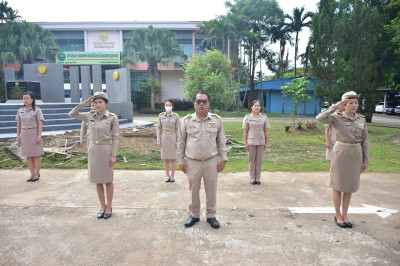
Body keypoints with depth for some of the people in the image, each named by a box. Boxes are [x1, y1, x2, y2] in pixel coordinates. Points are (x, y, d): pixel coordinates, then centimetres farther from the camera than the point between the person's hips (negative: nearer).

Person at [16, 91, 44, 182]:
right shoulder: (20, 111, 8)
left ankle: (37, 174, 13)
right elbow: (19, 124, 12)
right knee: (28, 155, 10)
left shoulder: (36, 110, -6)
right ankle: (32, 173, 19)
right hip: (24, 135, 5)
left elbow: (40, 124, -9)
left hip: (34, 133, -5)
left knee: (36, 155, 2)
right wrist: (18, 136, 8)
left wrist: (39, 136, -14)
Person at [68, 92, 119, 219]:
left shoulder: (112, 118, -7)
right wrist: (83, 104, -2)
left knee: (108, 181, 7)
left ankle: (109, 207, 22)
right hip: (93, 150, 4)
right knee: (98, 181, 11)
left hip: (106, 150, -4)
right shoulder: (90, 116, 4)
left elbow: (115, 137, -7)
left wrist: (114, 155, -11)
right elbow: (71, 114, 9)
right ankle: (102, 207, 25)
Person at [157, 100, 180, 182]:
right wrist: (158, 140, 1)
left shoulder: (176, 116, -4)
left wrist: (177, 141, -5)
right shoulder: (161, 115, 2)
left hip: (173, 137, -2)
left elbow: (177, 129, -2)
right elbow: (159, 128, 5)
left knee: (173, 158, 5)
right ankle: (167, 175, 20)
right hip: (164, 138, 2)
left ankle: (172, 175, 17)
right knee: (165, 158, 8)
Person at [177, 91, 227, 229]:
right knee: (193, 190, 12)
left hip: (211, 161, 0)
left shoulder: (217, 120, 0)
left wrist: (223, 159, 3)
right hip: (192, 162, 0)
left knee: (211, 190, 11)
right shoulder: (186, 120, -1)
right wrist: (181, 161, 4)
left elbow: (221, 141, 6)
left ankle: (211, 216, 29)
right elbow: (181, 142, 5)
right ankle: (194, 215, 32)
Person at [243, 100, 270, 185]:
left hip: (261, 142, 1)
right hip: (251, 142, -1)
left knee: (259, 160, 6)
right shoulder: (247, 117, -1)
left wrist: (267, 142, 2)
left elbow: (266, 131, 5)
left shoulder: (264, 117, 4)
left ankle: (258, 178, 17)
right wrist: (245, 143, -4)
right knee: (251, 160, 5)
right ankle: (252, 178, 16)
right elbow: (245, 131, -1)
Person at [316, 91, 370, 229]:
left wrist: (366, 160, 7)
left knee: (349, 186, 11)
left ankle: (344, 215, 25)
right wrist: (336, 106, -21)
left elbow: (365, 141, 9)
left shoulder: (361, 119, 6)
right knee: (338, 185, 5)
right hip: (340, 153, -4)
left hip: (356, 155, 5)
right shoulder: (337, 117, -7)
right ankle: (338, 215, 20)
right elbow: (320, 118, -26)